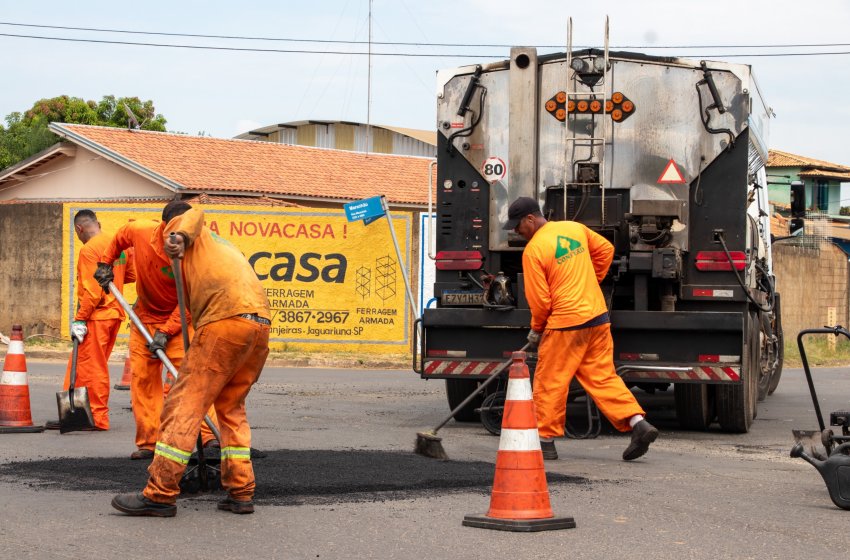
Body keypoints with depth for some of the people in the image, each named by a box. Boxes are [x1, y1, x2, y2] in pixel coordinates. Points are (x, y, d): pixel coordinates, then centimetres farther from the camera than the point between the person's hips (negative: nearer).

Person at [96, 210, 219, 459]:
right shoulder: (139, 231, -17)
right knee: (141, 378, 2)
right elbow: (119, 239, 10)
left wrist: (166, 332, -29)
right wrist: (106, 265, 10)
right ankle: (148, 442, 8)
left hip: (178, 318, -4)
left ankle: (208, 436, -20)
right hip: (145, 315, 4)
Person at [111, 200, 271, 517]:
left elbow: (193, 216, -9)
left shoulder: (178, 227, 17)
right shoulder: (219, 243, 38)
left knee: (185, 403, -6)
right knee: (231, 406, 19)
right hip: (260, 322, 8)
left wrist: (179, 237, -29)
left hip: (225, 320, -8)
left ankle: (160, 495, -8)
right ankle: (241, 493, 15)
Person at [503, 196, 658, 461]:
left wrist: (536, 330, 6)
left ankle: (545, 441, 13)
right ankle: (638, 424, -3)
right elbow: (605, 250, 19)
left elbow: (539, 299, -11)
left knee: (550, 382, 6)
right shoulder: (575, 228, 7)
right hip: (597, 317, 7)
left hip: (565, 324, -7)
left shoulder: (533, 250, -12)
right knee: (603, 377, 10)